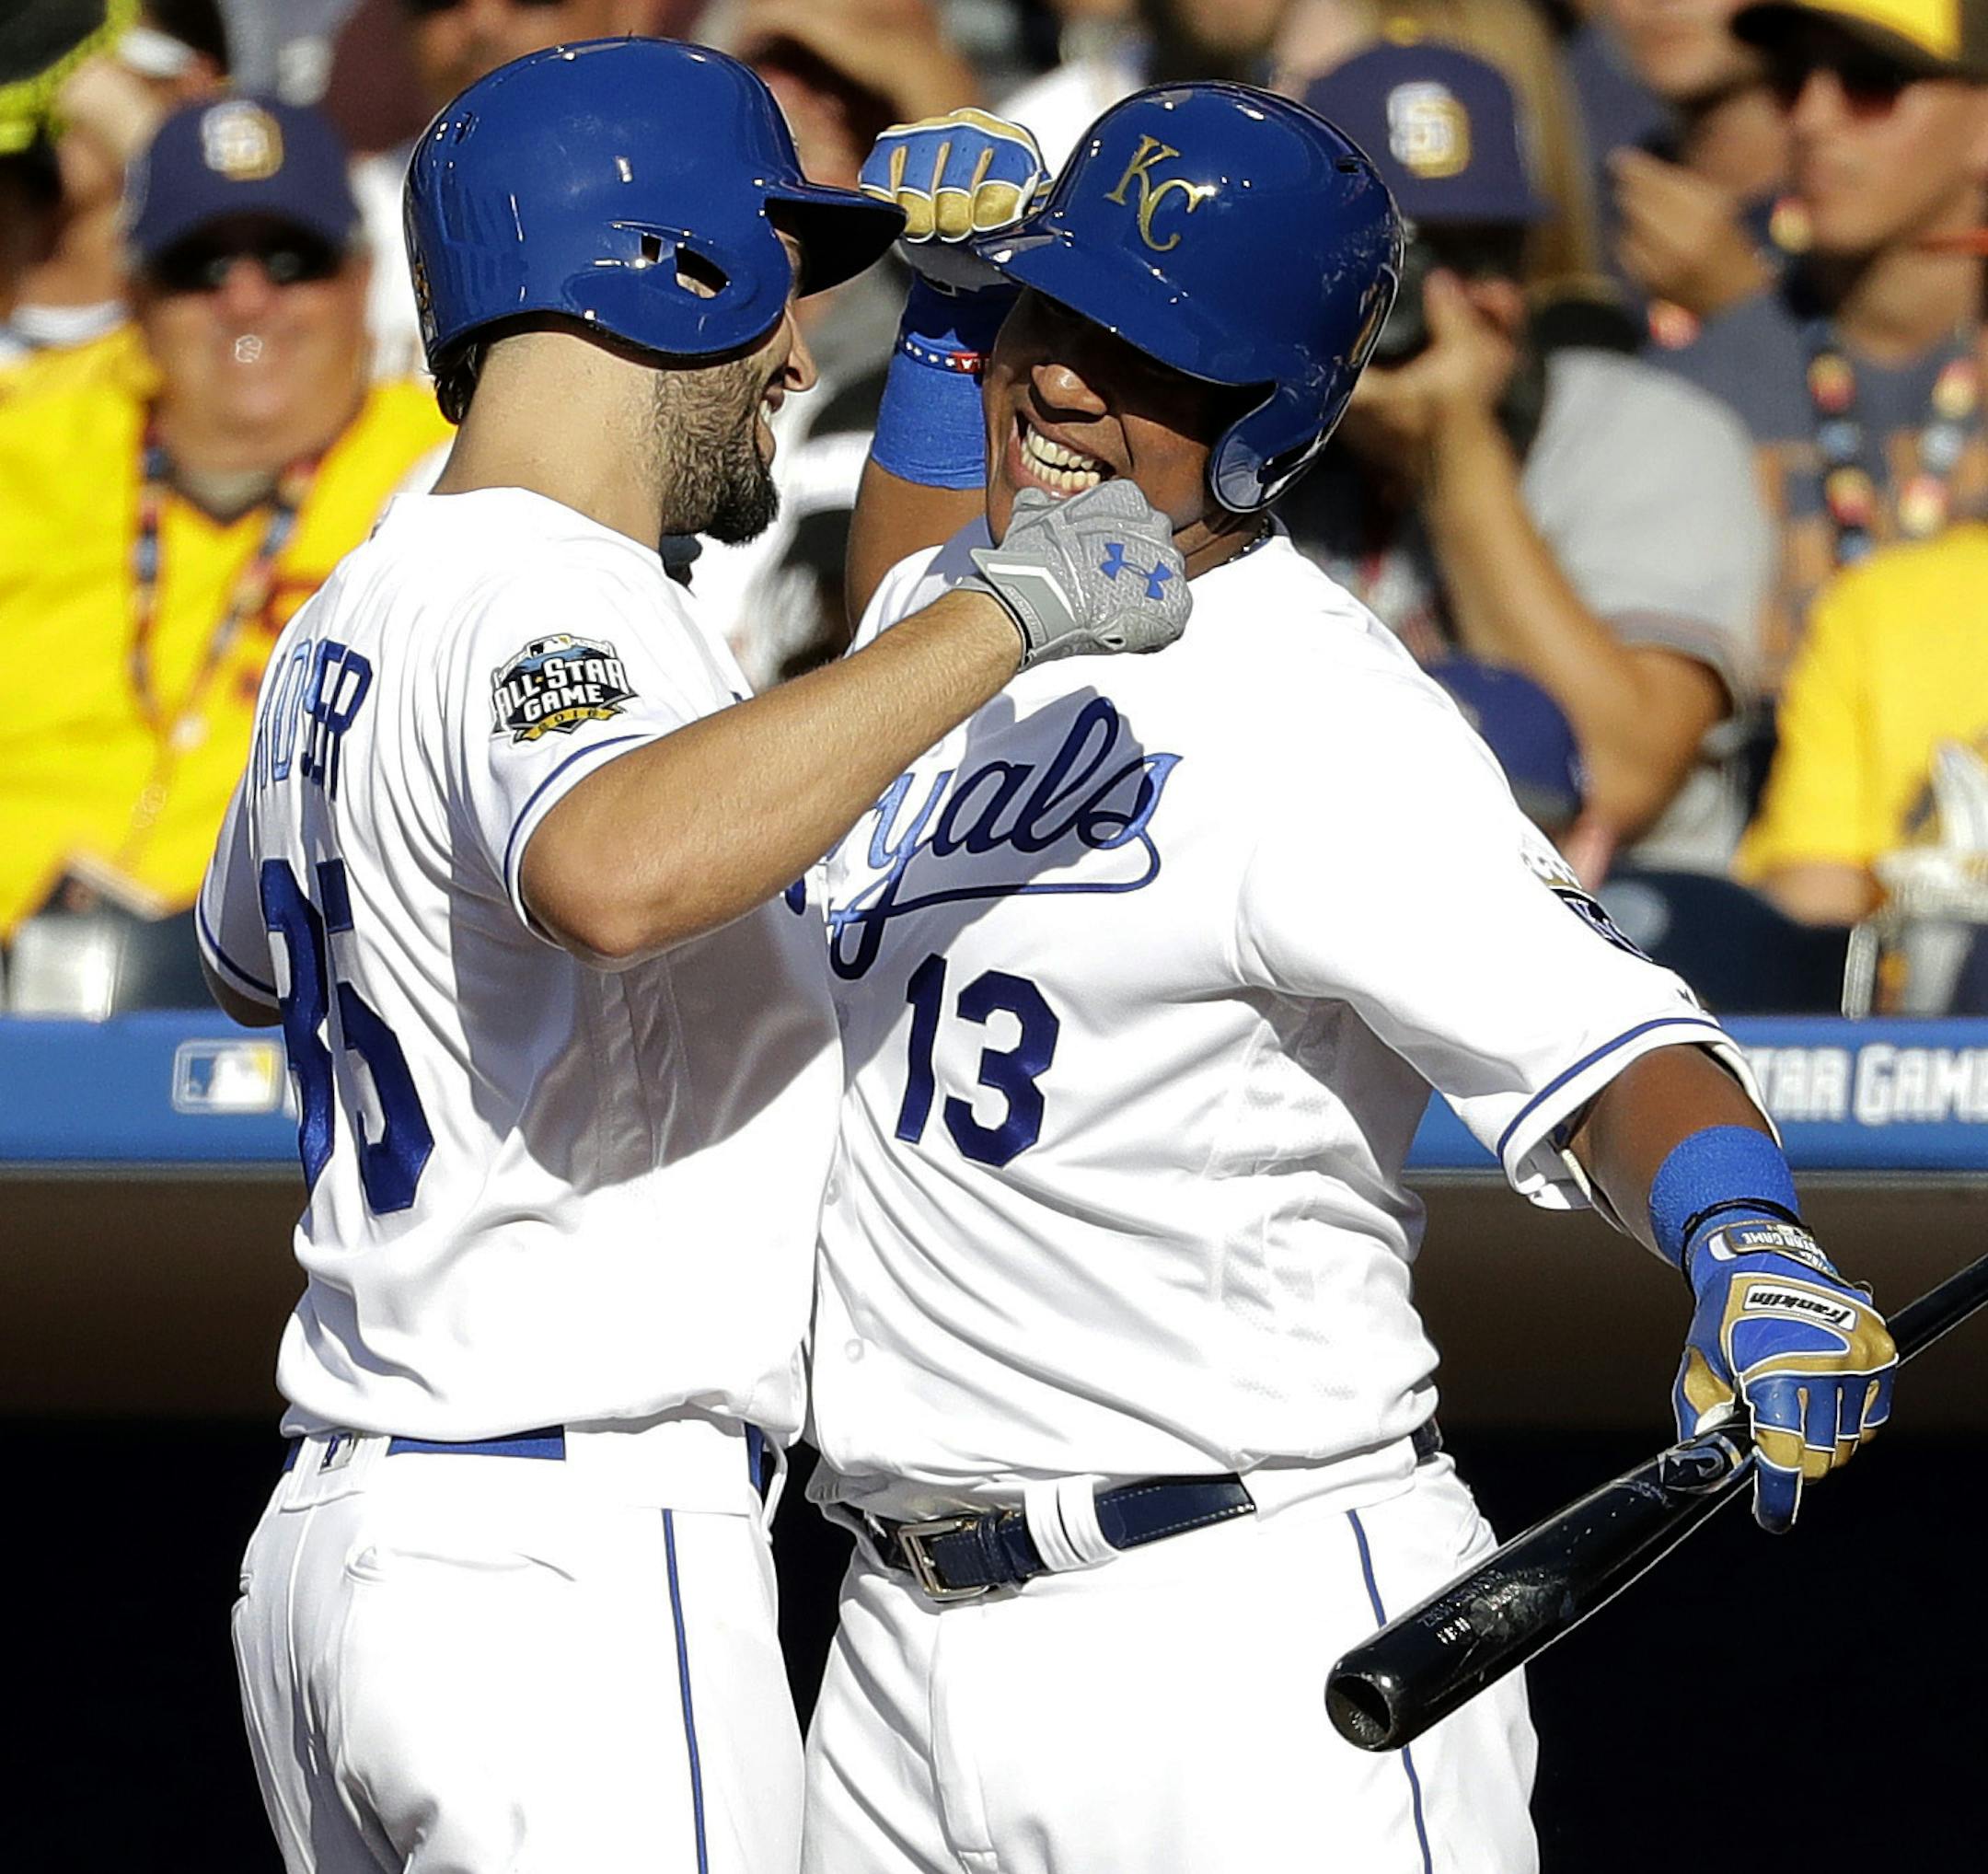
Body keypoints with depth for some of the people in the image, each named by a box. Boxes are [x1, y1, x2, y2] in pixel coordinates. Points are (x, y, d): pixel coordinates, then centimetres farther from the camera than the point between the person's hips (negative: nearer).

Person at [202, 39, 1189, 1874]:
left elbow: (256, 956, 36)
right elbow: (616, 872, -38)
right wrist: (1004, 614, -31)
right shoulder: (549, 603, -14)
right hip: (579, 1559, -10)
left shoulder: (353, 614, 16)